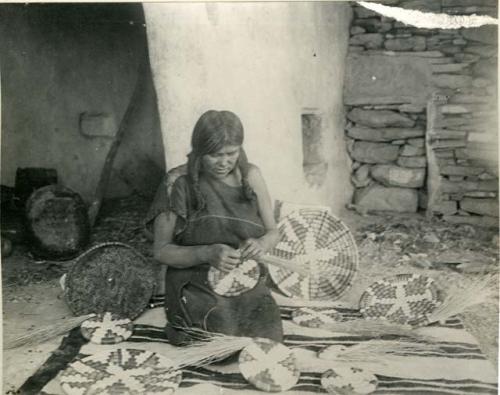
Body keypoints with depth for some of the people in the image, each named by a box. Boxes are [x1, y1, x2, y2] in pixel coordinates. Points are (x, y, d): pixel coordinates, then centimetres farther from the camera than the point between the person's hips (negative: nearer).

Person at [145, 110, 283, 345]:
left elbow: (272, 232, 9)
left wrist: (262, 244, -16)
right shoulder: (178, 185, -8)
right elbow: (161, 250, -4)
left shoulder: (250, 175, 1)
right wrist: (207, 254, -21)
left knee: (268, 339, -18)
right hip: (198, 288, -2)